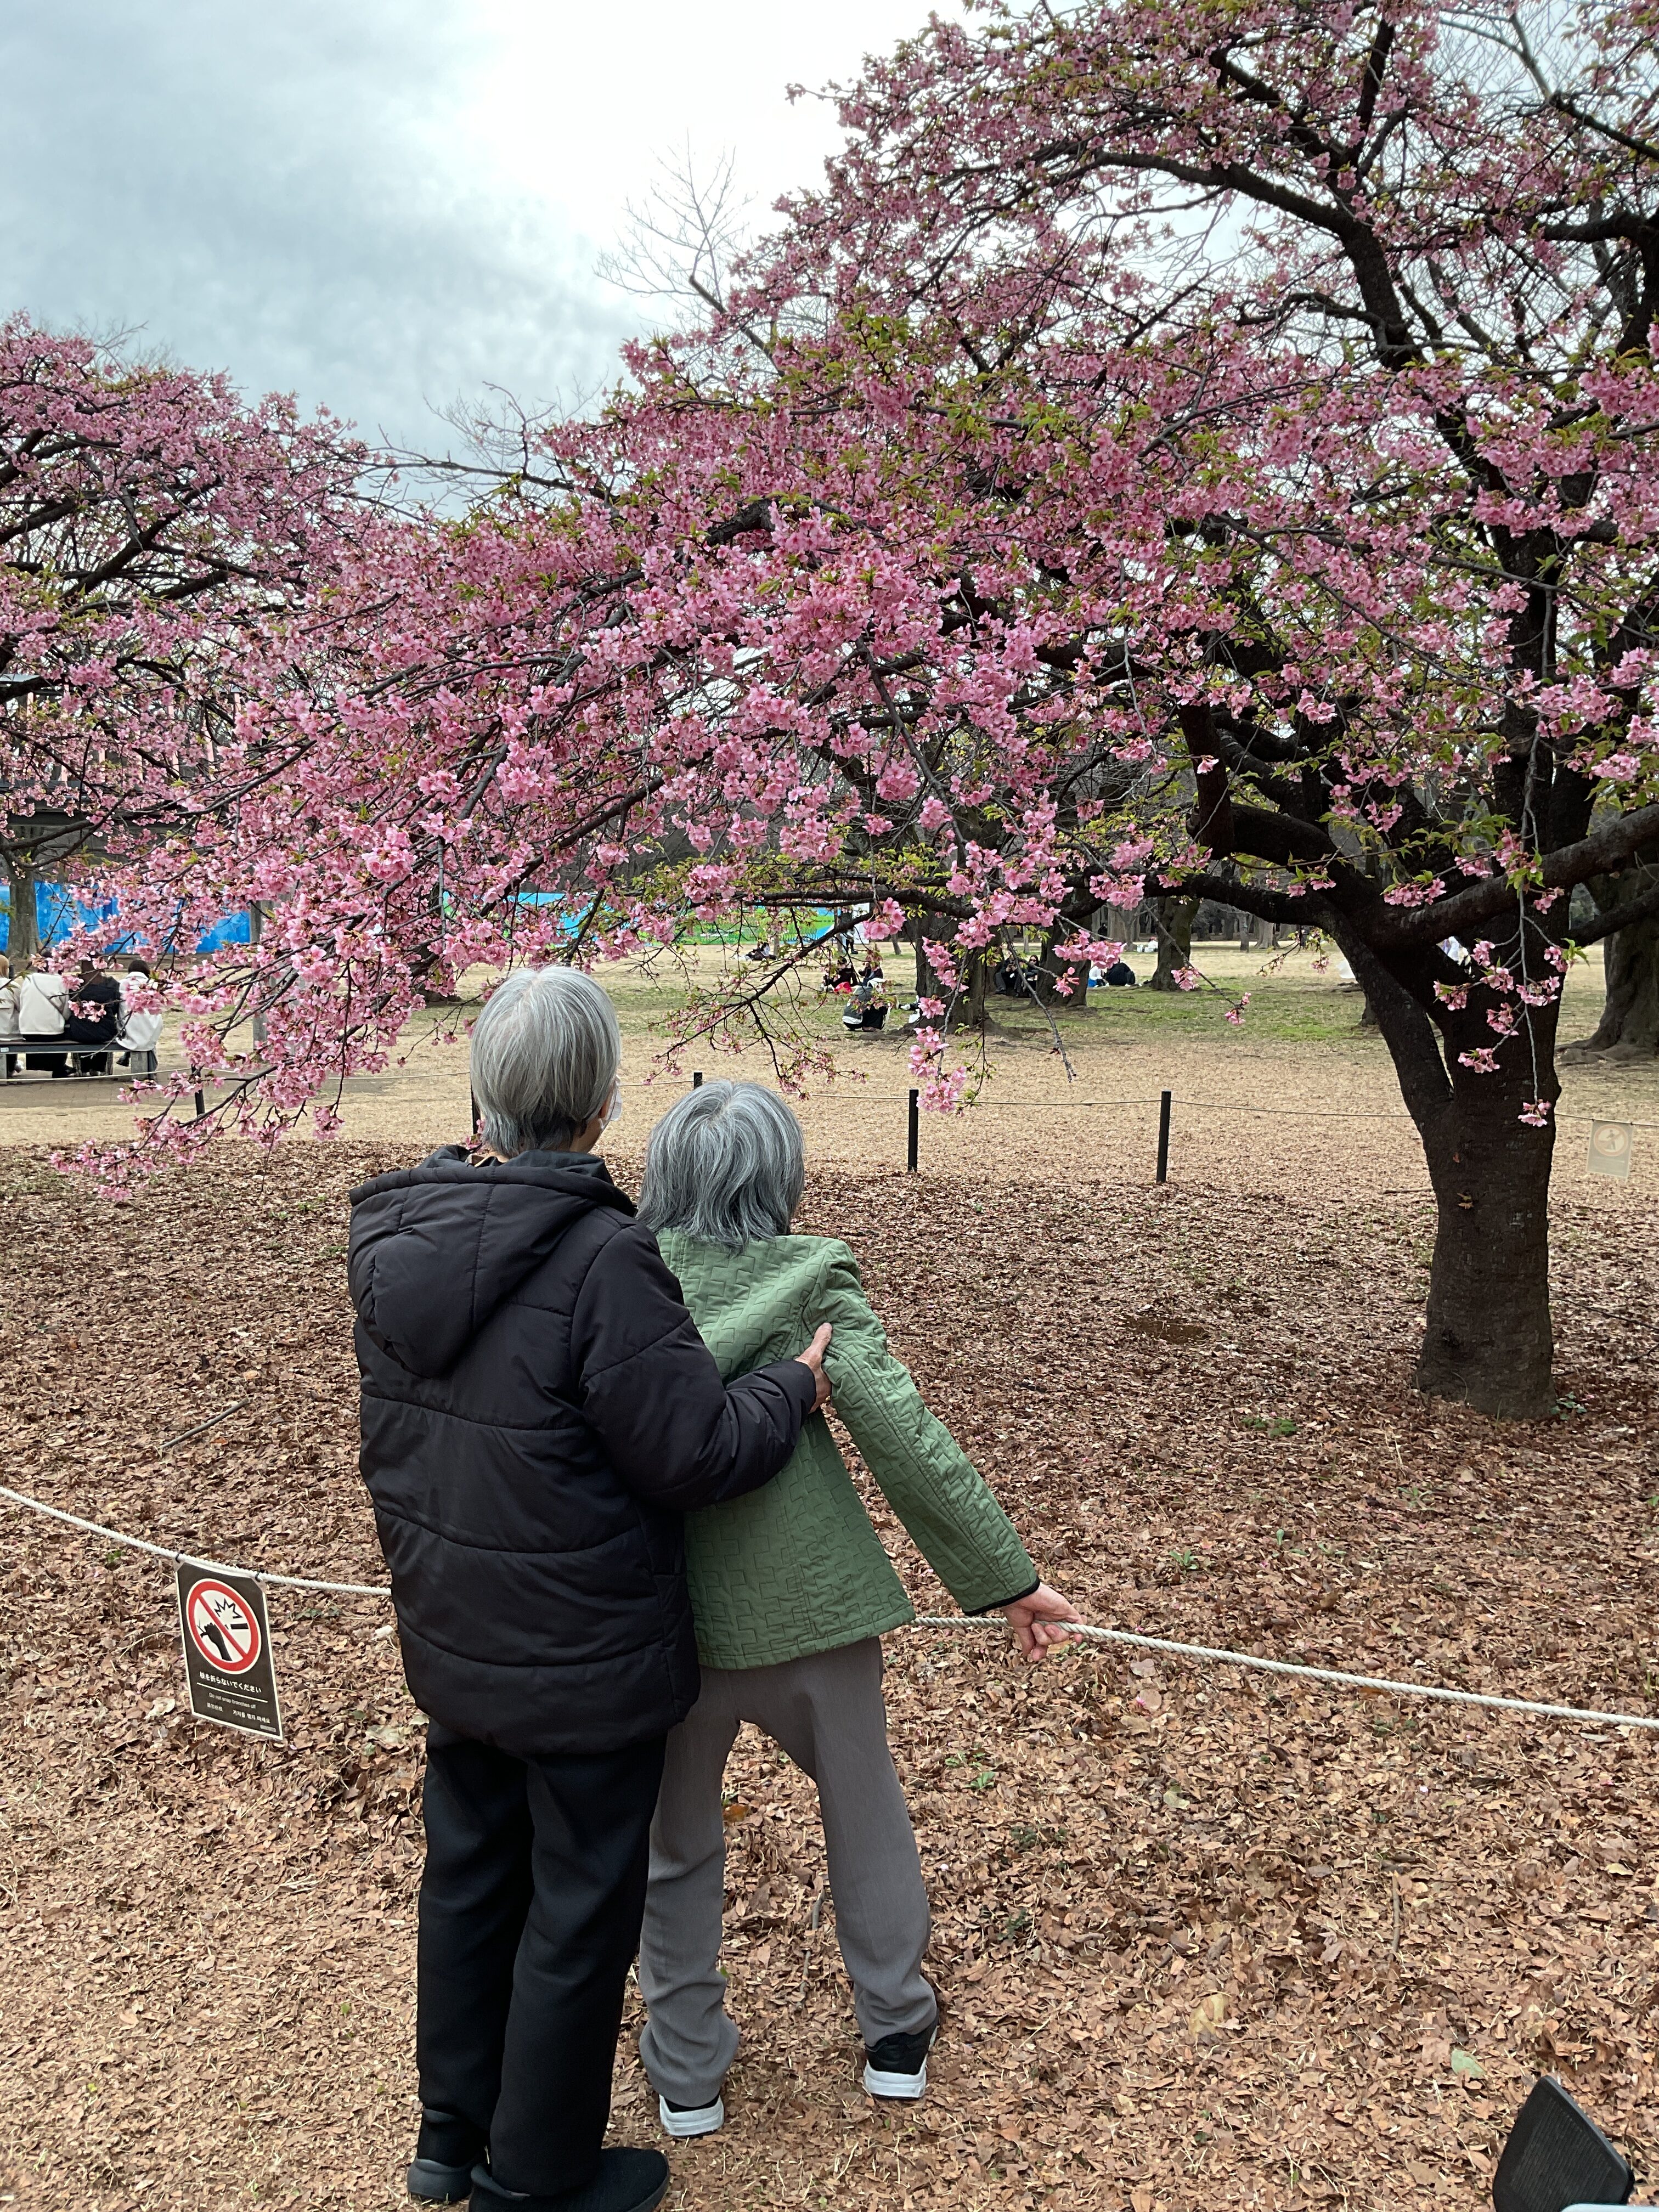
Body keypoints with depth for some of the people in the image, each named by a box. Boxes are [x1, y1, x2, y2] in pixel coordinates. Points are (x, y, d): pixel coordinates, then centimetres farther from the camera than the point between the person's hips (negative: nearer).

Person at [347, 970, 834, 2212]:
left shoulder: (391, 1240, -5)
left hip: (451, 1641, 7)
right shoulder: (602, 1260, -29)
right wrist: (798, 1390, -5)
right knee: (580, 1910, 12)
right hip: (583, 1654, -7)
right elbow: (694, 1452, -22)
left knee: (471, 1875, 24)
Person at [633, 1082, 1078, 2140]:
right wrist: (1006, 1575, -10)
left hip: (665, 1612, 2)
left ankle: (688, 2074, 35)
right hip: (806, 1601, -1)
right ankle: (896, 2028, 40)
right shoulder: (808, 1279, -10)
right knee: (865, 1810, 24)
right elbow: (901, 1431, -16)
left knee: (676, 1845, 22)